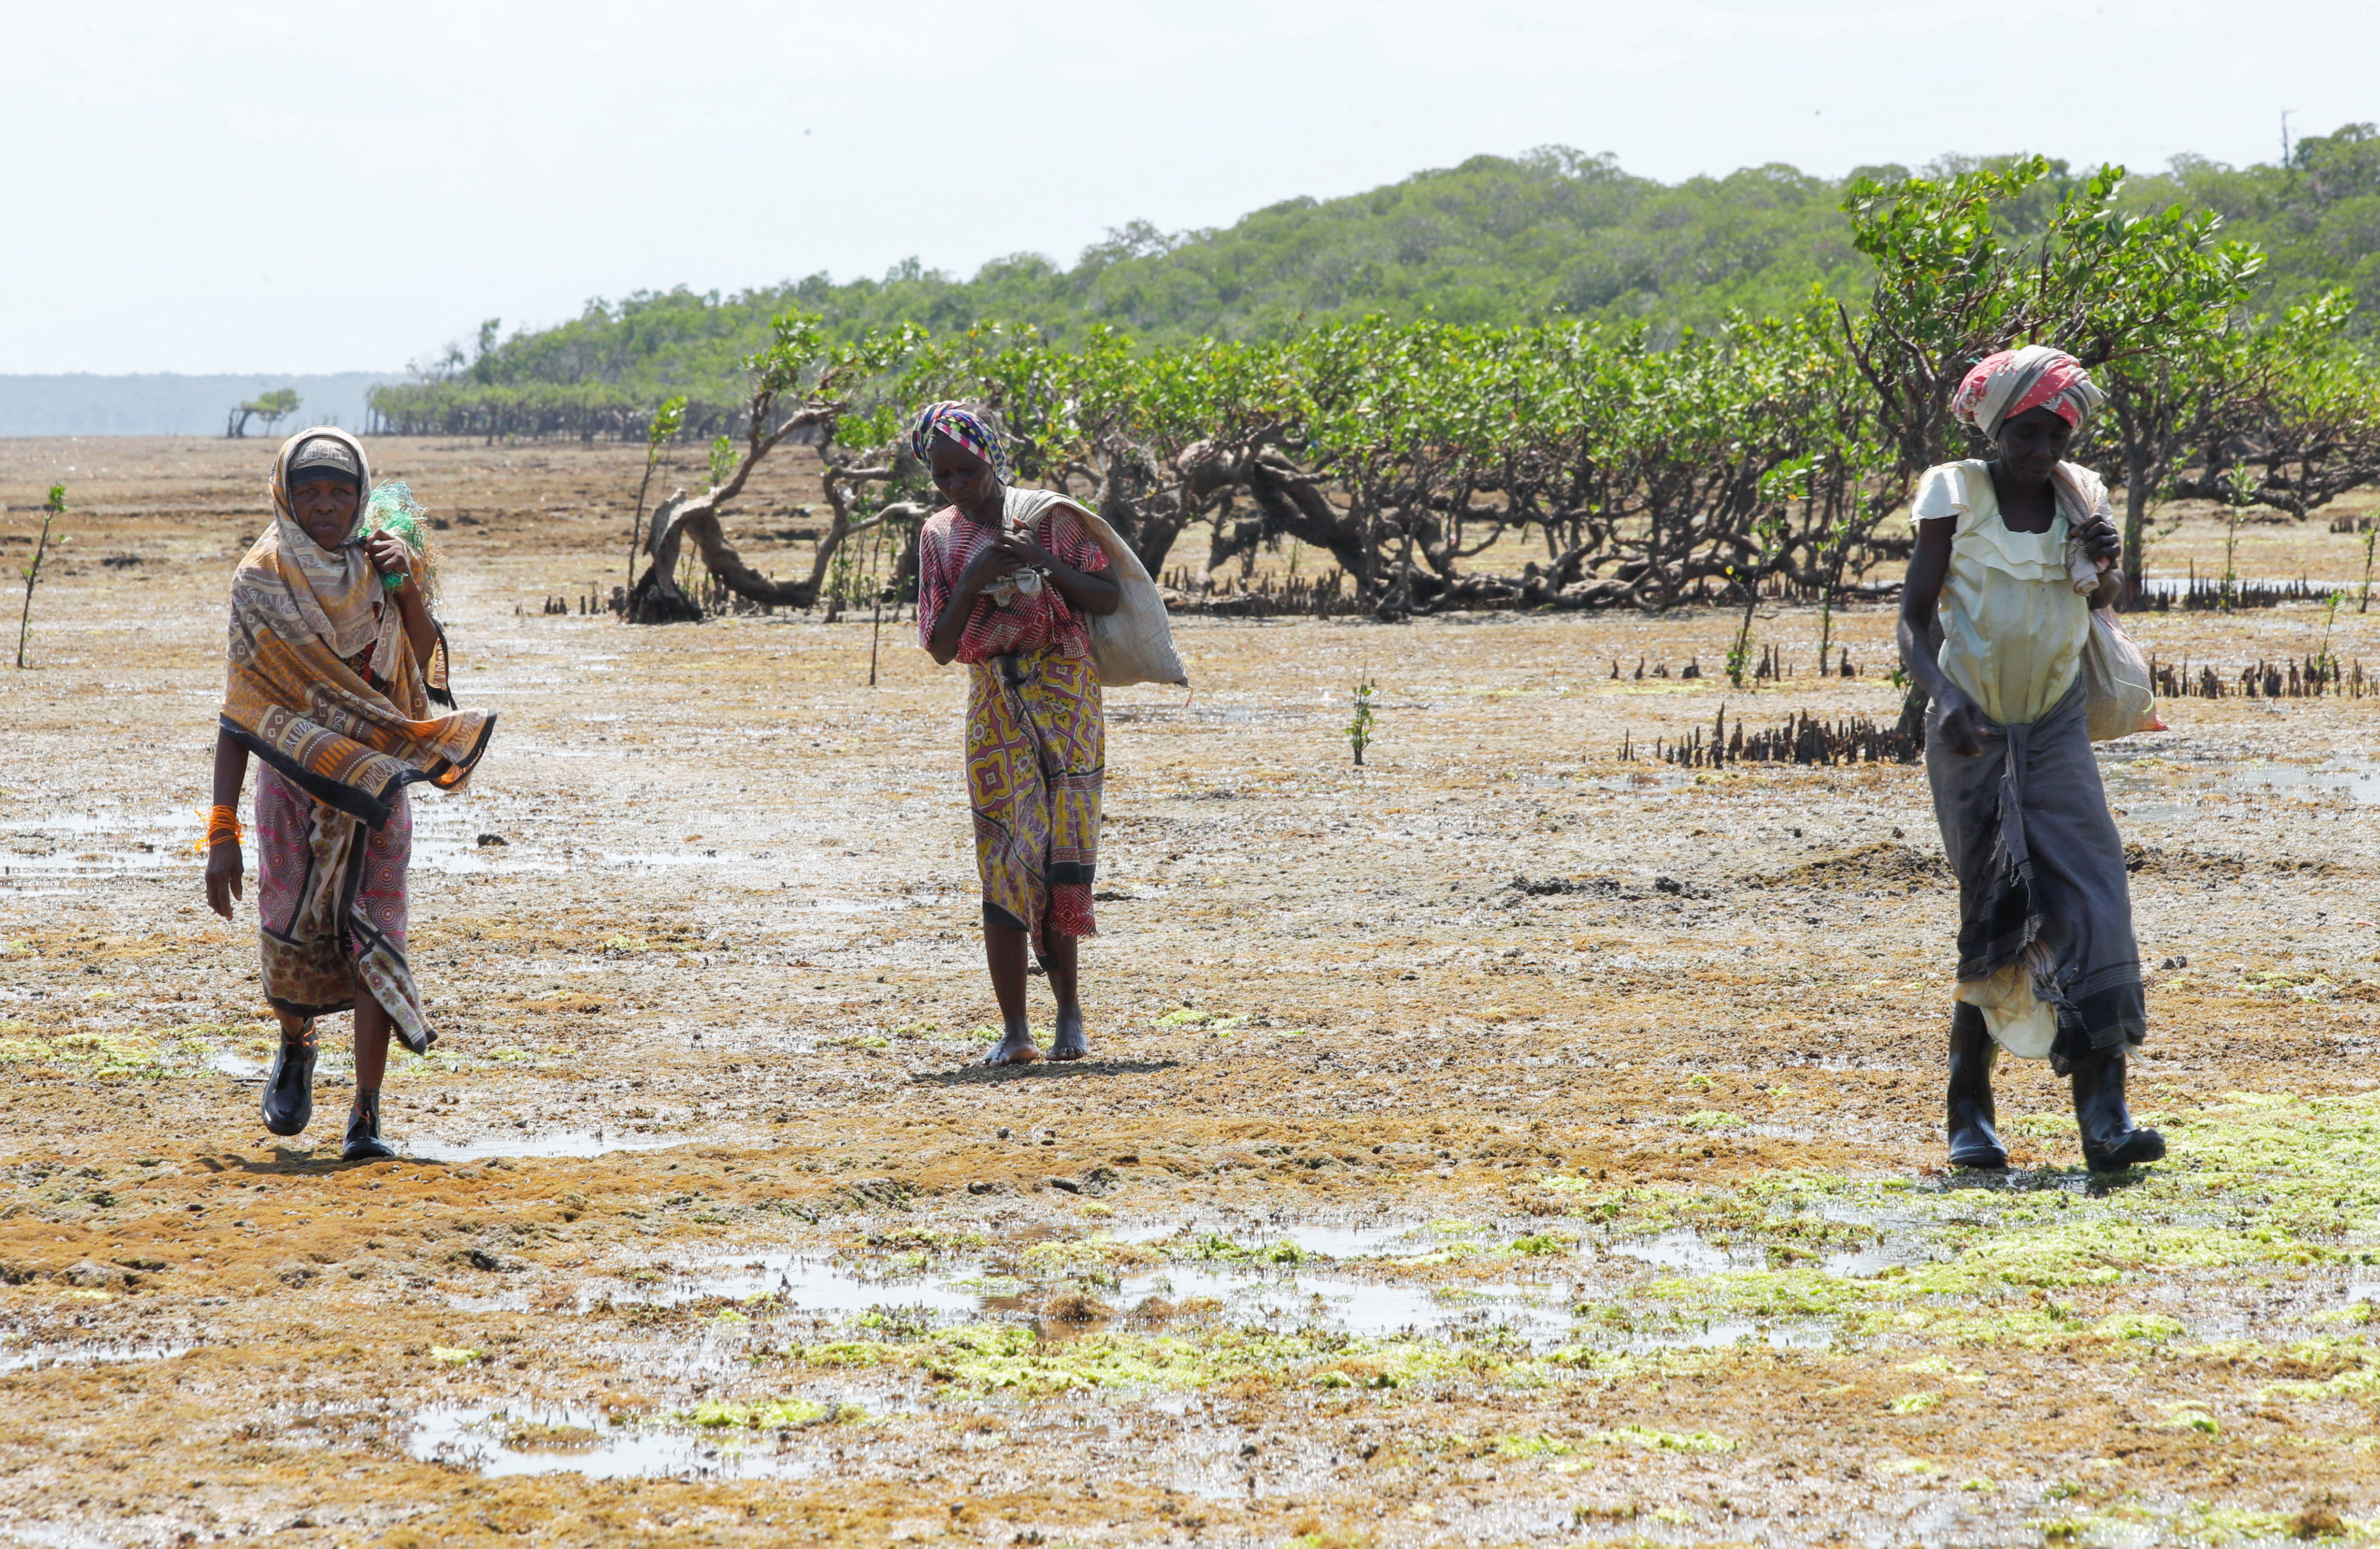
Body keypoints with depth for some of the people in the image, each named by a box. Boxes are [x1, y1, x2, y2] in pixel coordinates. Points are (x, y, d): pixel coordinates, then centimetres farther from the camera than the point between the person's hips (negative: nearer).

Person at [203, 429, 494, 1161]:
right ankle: (295, 1047, 30)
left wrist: (406, 585, -16)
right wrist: (223, 829, -10)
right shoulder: (263, 580, -2)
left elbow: (424, 661, -2)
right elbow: (241, 711, -4)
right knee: (291, 931, -6)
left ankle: (366, 1118, -3)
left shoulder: (377, 565, 6)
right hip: (294, 777, -1)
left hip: (375, 780, 1)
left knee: (373, 937, -7)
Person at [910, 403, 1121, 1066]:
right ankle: (1014, 1030, -1)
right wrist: (972, 581, -11)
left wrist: (1045, 563, -12)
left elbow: (1109, 598, 2)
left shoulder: (1049, 514, 4)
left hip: (1065, 693, -2)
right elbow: (940, 646, 5)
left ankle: (1069, 1011, 0)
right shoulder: (940, 536, 9)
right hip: (994, 705, 2)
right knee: (1004, 860, -4)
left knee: (1062, 850, -11)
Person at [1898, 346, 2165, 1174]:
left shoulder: (2079, 497, 4)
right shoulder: (1957, 498, -6)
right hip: (1972, 733, -3)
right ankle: (1969, 1112, 13)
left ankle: (2104, 1112, -20)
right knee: (1994, 917, -2)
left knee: (2091, 899, -14)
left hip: (2054, 731, 3)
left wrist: (2105, 563, -5)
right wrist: (1943, 698, -26)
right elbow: (1914, 618, -7)